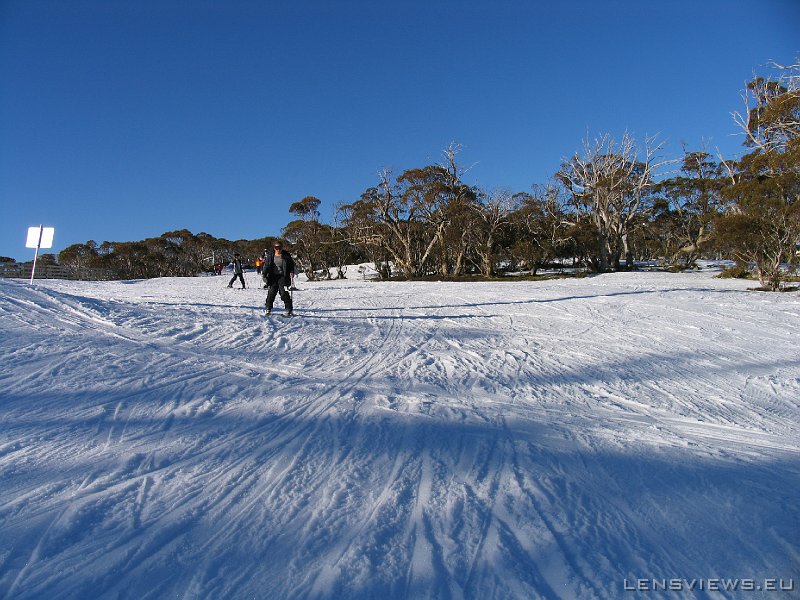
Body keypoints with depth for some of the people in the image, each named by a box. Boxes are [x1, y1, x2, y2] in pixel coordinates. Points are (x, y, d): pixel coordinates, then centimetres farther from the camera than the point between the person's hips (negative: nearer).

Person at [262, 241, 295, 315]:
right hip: (273, 276, 2)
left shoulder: (286, 256, 3)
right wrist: (264, 273, -2)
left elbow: (291, 265, 7)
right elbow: (266, 265, 10)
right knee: (271, 292, 0)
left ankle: (289, 310, -5)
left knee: (284, 293, -10)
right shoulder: (270, 256, 8)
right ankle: (268, 309, 12)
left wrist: (292, 272, -8)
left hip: (283, 276, -2)